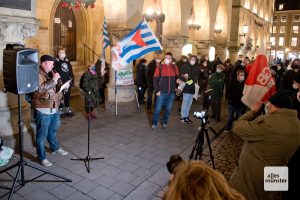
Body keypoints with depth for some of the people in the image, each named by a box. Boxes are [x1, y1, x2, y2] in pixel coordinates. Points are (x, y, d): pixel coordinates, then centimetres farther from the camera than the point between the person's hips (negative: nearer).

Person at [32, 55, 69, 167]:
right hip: (43, 110, -8)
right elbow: (40, 88, -30)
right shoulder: (38, 74, -15)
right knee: (42, 135, 3)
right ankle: (42, 157, 15)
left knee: (53, 131, 25)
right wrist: (54, 80, -27)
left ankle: (55, 148, 42)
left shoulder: (51, 73, 12)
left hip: (54, 108, 9)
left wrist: (64, 86, 4)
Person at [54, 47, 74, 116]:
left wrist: (72, 80, 10)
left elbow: (71, 72, 15)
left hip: (68, 82, 6)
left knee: (68, 96, 12)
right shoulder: (56, 62, -7)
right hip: (60, 83, -6)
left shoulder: (67, 61, 13)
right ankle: (61, 109, 15)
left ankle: (67, 109, 24)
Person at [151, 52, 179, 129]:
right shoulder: (160, 67, -2)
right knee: (158, 109, 1)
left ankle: (164, 122, 27)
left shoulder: (174, 67, 5)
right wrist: (157, 90, -7)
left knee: (168, 109, 10)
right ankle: (154, 123, 15)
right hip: (162, 92, -2)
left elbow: (177, 78, 13)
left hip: (171, 93, 3)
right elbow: (155, 79, -2)